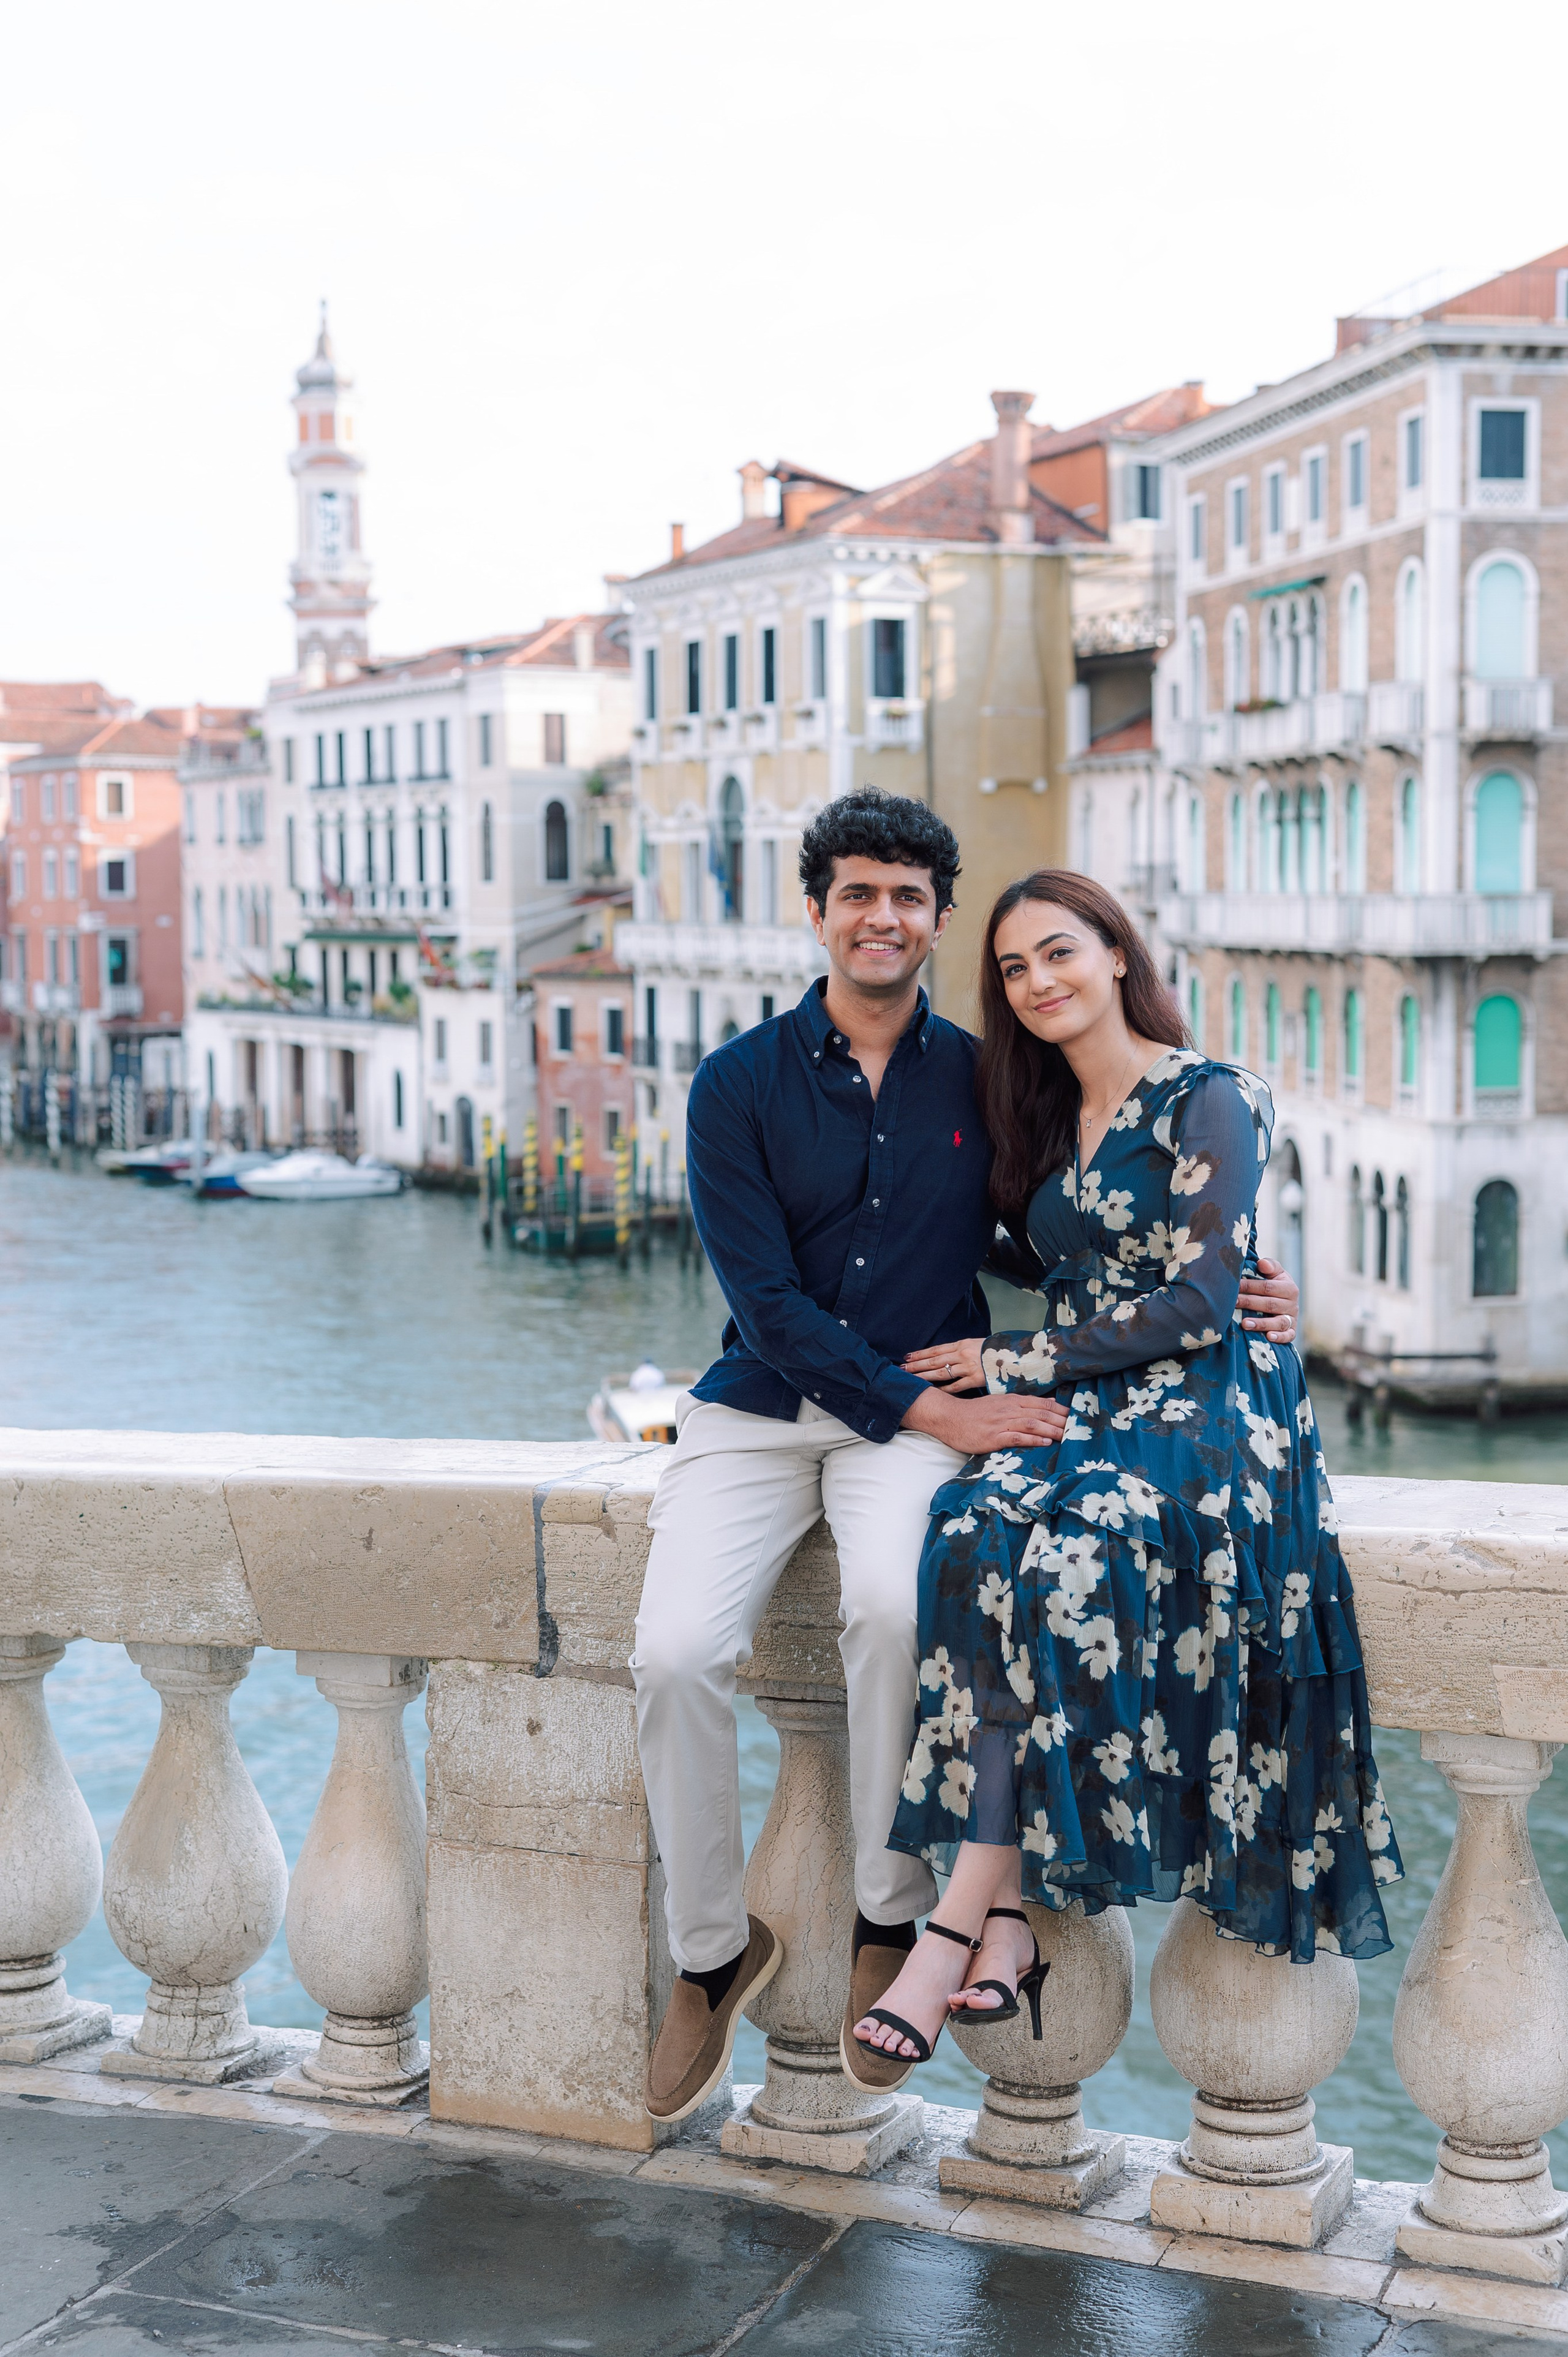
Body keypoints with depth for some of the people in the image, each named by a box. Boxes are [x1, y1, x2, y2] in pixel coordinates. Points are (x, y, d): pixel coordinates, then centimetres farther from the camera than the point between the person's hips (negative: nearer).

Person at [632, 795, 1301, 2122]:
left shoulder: (983, 1080, 6)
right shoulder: (740, 1086, 1)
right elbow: (768, 1302, -7)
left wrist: (1227, 1300, -2)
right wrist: (935, 1411, -17)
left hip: (926, 1408, 0)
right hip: (760, 1406, 1)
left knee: (891, 1605, -33)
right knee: (676, 1653, -23)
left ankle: (893, 1923, -12)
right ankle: (713, 1952, 1)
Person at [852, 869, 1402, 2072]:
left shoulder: (1206, 1100, -3)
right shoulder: (1043, 1118, 19)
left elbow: (1198, 1307, -10)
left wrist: (1016, 1363, -6)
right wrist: (1010, 1378, 2)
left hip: (1203, 1408, -5)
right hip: (1080, 1410, 6)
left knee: (1054, 1563, -35)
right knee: (979, 1538, -29)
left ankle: (962, 1921, -31)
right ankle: (1011, 1917, -31)